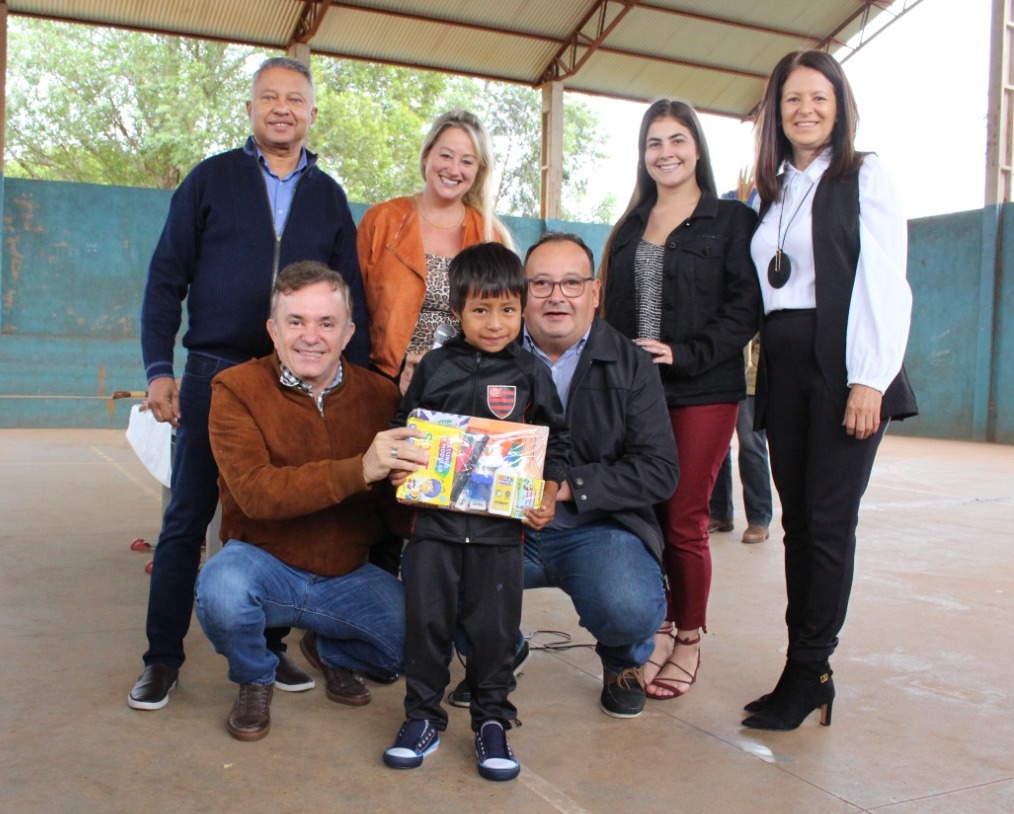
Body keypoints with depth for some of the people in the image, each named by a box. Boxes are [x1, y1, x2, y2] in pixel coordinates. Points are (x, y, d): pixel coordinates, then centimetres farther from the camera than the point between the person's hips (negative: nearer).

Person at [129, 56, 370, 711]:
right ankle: (163, 658, 15)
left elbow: (351, 296, 12)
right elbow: (166, 279, 3)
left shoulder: (328, 196, 11)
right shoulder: (211, 179, 5)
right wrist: (159, 369, -6)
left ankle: (269, 648, 22)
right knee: (187, 520, 3)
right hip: (214, 375, -1)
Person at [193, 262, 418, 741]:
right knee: (221, 590, -35)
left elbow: (399, 498, -1)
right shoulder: (236, 389, -11)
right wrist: (359, 470, -37)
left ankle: (336, 655, 21)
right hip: (264, 563, -3)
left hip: (348, 577, 3)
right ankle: (254, 679, 3)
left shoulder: (379, 395, -3)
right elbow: (254, 493, -25)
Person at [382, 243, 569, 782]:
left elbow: (554, 442, 8)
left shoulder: (530, 374, 3)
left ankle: (492, 722, 23)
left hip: (502, 526, -1)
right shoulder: (434, 368, 5)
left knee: (494, 627, 6)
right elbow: (404, 428, 13)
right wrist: (400, 470, -3)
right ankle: (423, 716, 24)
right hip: (434, 520, 1)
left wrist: (548, 497, -2)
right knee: (426, 620, 6)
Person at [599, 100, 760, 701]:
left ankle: (688, 642, 15)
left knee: (685, 523, -1)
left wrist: (684, 354, -16)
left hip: (702, 392, -4)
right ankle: (656, 630, 19)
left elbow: (746, 308, -6)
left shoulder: (731, 220, 2)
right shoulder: (631, 226, 16)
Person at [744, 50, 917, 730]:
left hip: (841, 366, -5)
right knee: (798, 520, 6)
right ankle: (808, 672, 14)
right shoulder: (772, 192, 18)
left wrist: (869, 380, -16)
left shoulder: (866, 178, 2)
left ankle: (809, 672, 4)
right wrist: (764, 362, 5)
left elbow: (884, 283, -8)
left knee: (828, 521, -6)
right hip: (783, 368, 6)